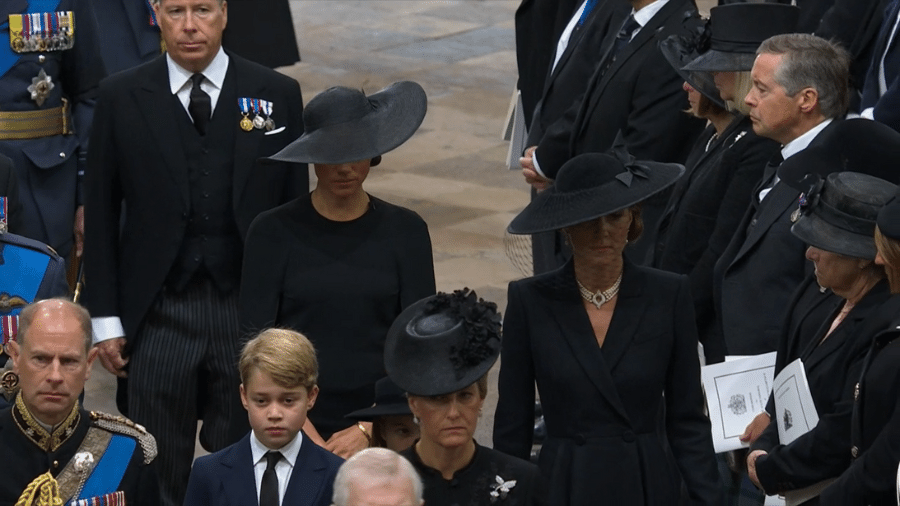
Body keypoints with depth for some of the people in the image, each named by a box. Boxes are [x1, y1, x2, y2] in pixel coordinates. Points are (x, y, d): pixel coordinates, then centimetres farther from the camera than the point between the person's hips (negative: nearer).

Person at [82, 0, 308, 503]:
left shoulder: (277, 94, 2)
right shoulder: (122, 97, 1)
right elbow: (102, 212, 5)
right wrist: (106, 318, 1)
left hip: (250, 309, 0)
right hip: (158, 315, 0)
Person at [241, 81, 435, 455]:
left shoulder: (405, 231, 4)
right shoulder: (274, 232, 0)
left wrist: (367, 431, -10)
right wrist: (308, 438, -12)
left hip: (381, 434, 1)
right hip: (294, 435, -1)